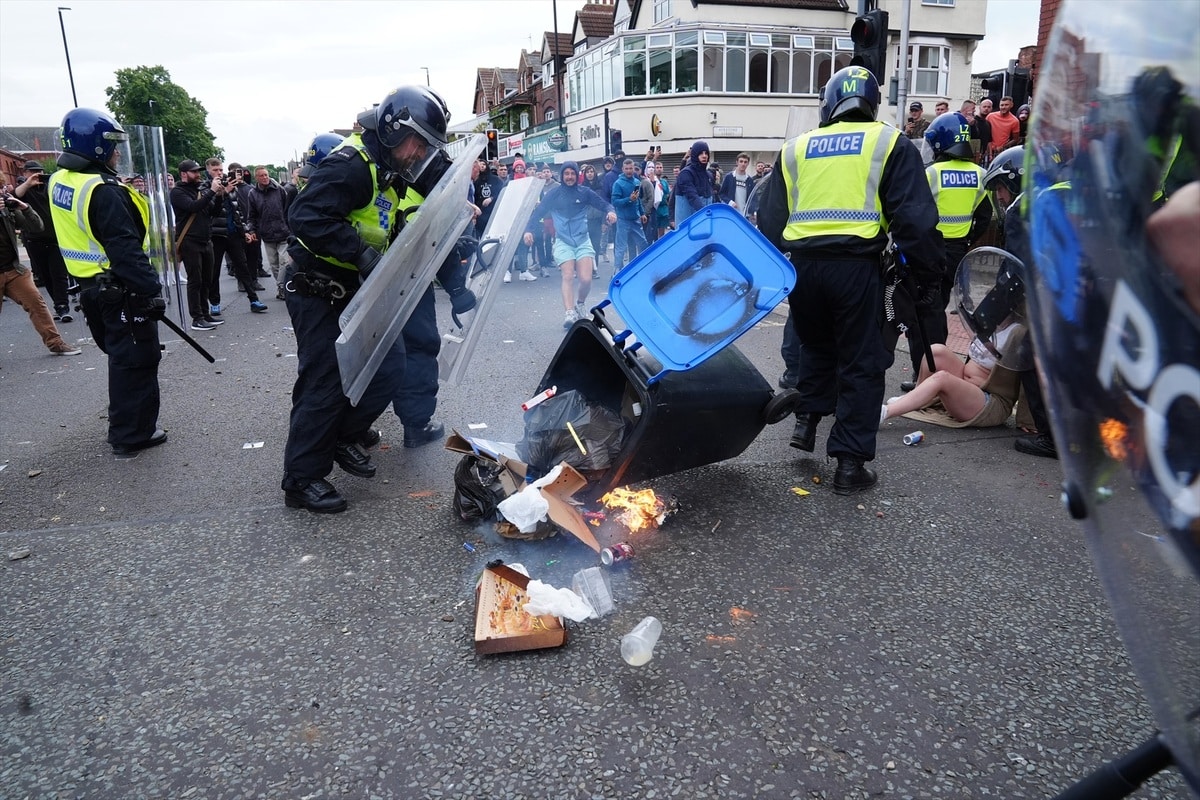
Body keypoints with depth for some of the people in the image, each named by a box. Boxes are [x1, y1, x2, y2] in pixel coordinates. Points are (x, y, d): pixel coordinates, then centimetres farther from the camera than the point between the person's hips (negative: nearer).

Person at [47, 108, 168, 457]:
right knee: (136, 361, 1)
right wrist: (151, 291, -23)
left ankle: (123, 424, 35)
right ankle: (131, 435, 8)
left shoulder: (60, 181, 7)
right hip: (121, 291, -9)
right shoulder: (103, 191, -22)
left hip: (90, 286, 9)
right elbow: (126, 249, -25)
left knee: (121, 357, 22)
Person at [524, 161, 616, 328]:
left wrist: (610, 211, -18)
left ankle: (580, 303, 22)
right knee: (568, 277, -16)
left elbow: (602, 204, 4)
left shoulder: (584, 192, 5)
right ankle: (569, 313, -21)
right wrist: (529, 230, -9)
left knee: (586, 279, -8)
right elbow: (539, 212, 3)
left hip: (583, 240, 1)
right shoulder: (554, 193, 4)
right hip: (563, 241, -1)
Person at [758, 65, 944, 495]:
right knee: (861, 363, 5)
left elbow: (769, 221, 15)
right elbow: (914, 218, -2)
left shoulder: (795, 148, 16)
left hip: (803, 264, 4)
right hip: (856, 265, -3)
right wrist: (928, 276, 4)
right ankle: (850, 463, 6)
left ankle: (806, 420, 23)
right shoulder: (890, 143, 7)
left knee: (816, 346, 27)